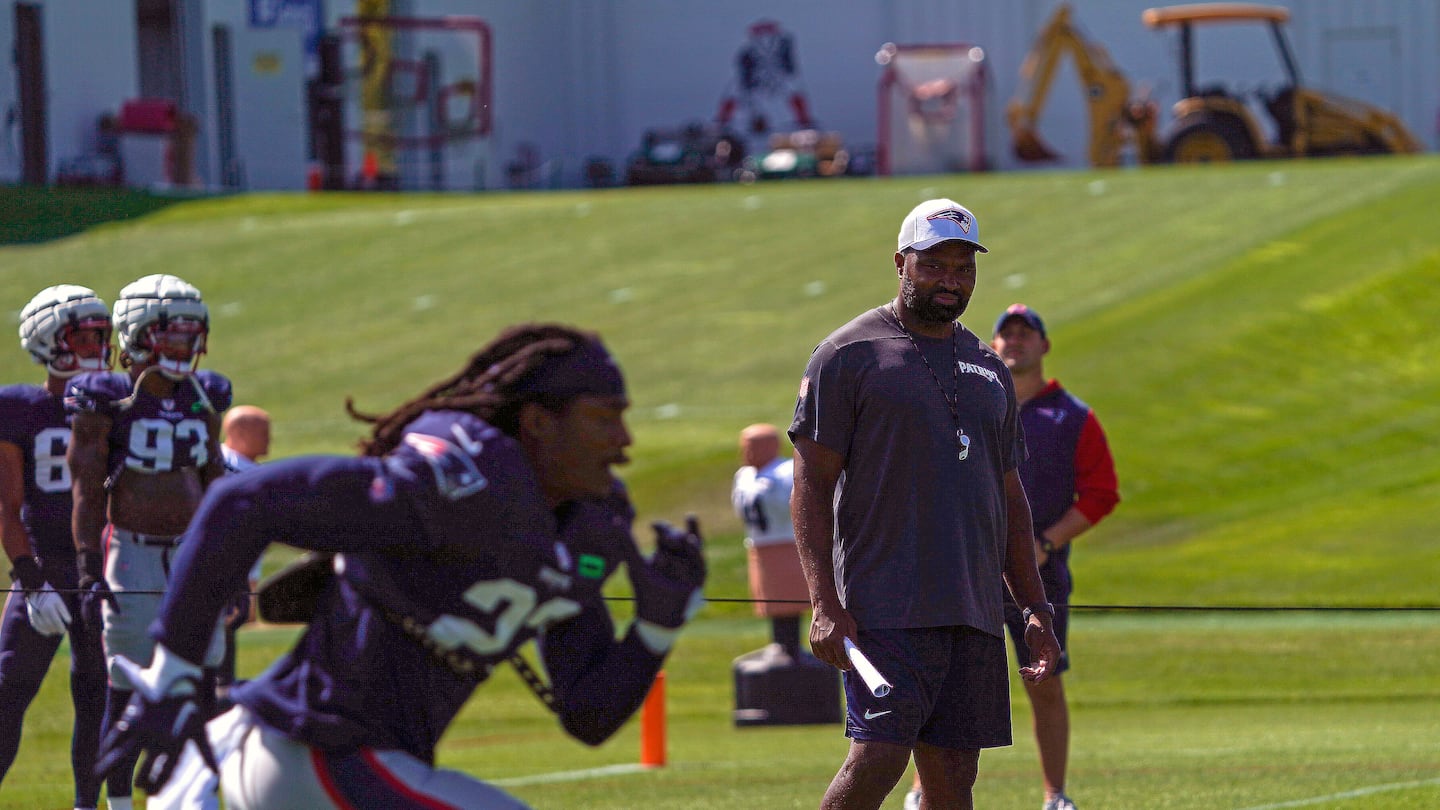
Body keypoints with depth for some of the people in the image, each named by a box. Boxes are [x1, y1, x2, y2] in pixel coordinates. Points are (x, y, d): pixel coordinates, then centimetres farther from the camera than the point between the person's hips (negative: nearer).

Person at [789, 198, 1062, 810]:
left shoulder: (988, 370, 19)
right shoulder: (849, 356, 0)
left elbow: (1009, 498, 24)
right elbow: (811, 486, -5)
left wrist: (1036, 608, 17)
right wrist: (825, 603, -15)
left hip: (976, 616, 6)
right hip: (887, 613, -6)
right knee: (877, 758, -17)